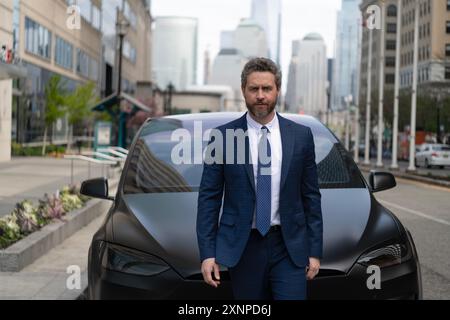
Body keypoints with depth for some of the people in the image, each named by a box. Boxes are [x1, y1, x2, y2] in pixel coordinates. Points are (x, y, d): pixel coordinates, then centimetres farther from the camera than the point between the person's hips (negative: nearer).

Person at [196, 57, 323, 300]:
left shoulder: (301, 136, 3)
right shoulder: (222, 137, -1)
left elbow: (311, 196, 6)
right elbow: (208, 198, 0)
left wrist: (315, 251, 3)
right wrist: (207, 253, -6)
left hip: (288, 247, 1)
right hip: (242, 246, 0)